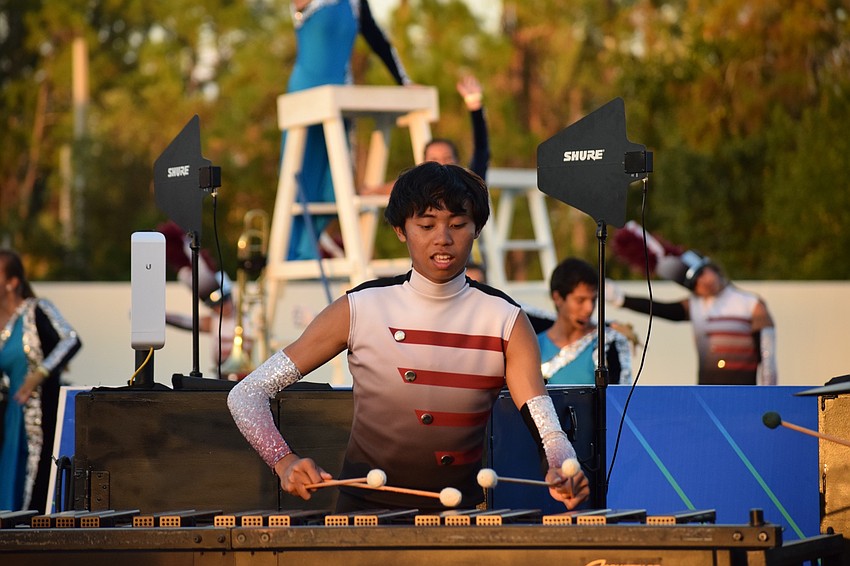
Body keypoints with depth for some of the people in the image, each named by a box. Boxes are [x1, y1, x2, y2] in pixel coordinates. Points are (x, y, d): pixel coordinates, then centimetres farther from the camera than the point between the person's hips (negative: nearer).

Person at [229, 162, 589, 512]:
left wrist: (562, 473, -34)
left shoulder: (505, 321, -1)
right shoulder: (361, 310, -4)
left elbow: (548, 431, -11)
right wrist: (286, 462, -22)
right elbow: (245, 395, -5)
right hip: (366, 511, -2)